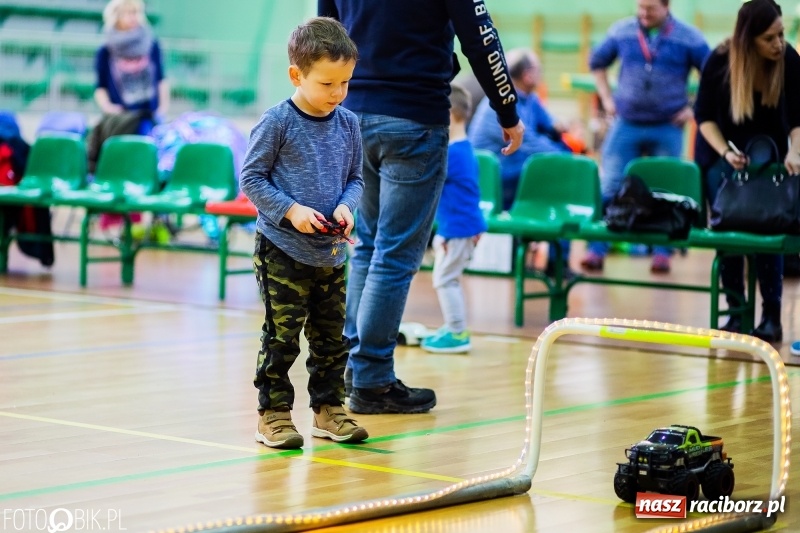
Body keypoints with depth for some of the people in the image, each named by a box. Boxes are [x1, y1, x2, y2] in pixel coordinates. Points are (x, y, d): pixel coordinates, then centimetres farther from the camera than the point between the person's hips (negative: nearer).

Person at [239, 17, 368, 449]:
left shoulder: (348, 124, 4)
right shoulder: (277, 123, -11)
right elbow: (251, 177, -8)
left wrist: (346, 206, -8)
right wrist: (291, 211, -17)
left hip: (332, 252, 5)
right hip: (283, 250, -5)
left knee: (332, 336, 12)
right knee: (282, 335, -2)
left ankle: (328, 409, 24)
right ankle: (273, 413, 7)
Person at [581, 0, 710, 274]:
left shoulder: (689, 38, -4)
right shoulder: (621, 31, 2)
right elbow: (597, 62, 19)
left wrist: (695, 108, -4)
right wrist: (607, 99, 10)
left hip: (667, 128, -2)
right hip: (626, 125, 2)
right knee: (608, 188, -2)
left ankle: (662, 254, 12)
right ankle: (596, 250, 2)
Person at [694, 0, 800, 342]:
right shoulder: (720, 61, -20)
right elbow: (704, 116, -10)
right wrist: (725, 152, -23)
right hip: (721, 153, 0)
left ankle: (772, 317, -4)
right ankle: (736, 312, 6)